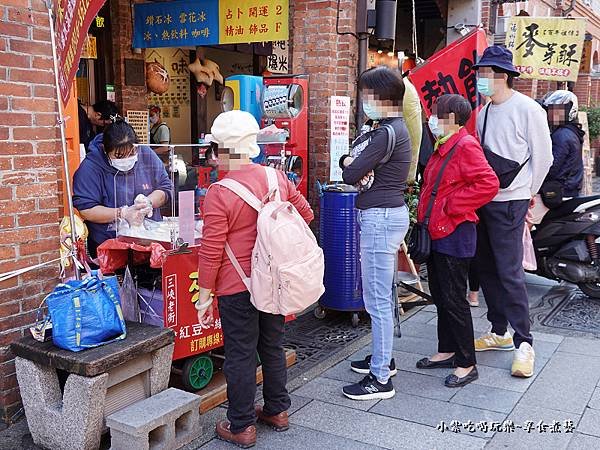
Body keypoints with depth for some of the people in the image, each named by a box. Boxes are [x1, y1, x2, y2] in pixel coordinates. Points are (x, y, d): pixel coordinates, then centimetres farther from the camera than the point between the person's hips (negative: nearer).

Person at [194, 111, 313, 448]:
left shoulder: (219, 193, -18)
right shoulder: (277, 177, -1)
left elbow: (211, 252, -16)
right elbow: (306, 214, 11)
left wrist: (204, 296, -7)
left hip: (237, 287, -6)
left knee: (241, 355, 6)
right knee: (273, 346, 20)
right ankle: (278, 410, 34)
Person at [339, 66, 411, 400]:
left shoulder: (386, 133, -18)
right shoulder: (395, 128, 14)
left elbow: (349, 175, -18)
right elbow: (350, 156, 15)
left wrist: (354, 169, 4)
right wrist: (352, 162, -7)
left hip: (380, 218, -11)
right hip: (390, 213, 11)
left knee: (377, 300, -5)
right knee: (382, 295, 19)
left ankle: (381, 379, 3)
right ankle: (384, 358, 32)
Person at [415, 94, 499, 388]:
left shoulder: (466, 146, -16)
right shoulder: (442, 147, 15)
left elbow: (489, 184, -25)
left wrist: (451, 205, -20)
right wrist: (424, 213, 13)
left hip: (454, 234, -10)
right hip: (435, 232, 10)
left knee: (453, 300, -4)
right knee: (440, 296, 17)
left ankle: (467, 364, 8)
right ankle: (447, 351, 30)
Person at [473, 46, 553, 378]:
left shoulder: (528, 110, -10)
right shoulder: (484, 112, 11)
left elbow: (542, 157, -4)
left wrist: (528, 192, 5)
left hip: (509, 203, -7)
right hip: (483, 199, 7)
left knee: (509, 272, -8)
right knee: (487, 269, 12)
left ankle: (523, 343, 2)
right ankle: (500, 331, 25)